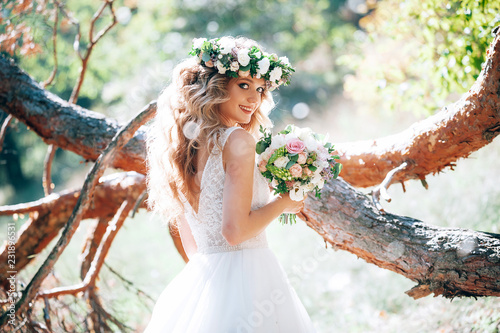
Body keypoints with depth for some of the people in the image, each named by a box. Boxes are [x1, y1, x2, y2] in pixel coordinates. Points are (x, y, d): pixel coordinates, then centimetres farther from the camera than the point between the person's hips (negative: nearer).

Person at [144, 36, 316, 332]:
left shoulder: (181, 145, 10)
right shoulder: (238, 140, -13)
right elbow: (235, 230, -19)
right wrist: (283, 202, -5)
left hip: (200, 276, 8)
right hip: (247, 280, -8)